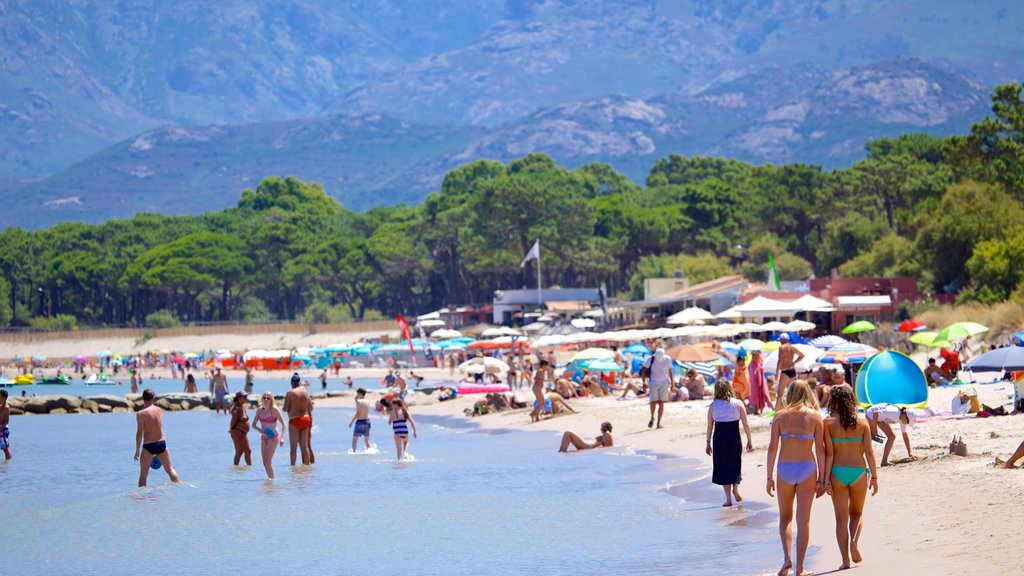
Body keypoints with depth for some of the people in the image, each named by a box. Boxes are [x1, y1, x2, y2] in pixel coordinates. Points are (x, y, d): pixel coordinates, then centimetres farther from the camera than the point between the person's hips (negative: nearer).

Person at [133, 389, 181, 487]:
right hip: (161, 443, 4)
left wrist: (137, 450, -7)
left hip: (148, 446, -4)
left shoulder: (141, 413, -11)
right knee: (170, 470, 15)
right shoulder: (159, 410, 4)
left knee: (143, 475, 6)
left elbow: (139, 433, -13)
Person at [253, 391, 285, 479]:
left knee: (268, 461, -13)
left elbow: (283, 423, -9)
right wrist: (260, 430, -12)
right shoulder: (259, 410, 6)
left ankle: (272, 479, -7)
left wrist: (282, 437, -19)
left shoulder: (274, 409, -9)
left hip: (273, 436, -6)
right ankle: (269, 479, 18)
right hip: (263, 437, 6)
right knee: (265, 462, 7)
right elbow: (253, 425, 10)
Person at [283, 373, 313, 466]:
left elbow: (285, 409, -9)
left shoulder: (290, 393, -9)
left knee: (293, 447, -2)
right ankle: (307, 464, 13)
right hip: (306, 419, 5)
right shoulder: (305, 392, 4)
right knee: (305, 446, 12)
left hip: (294, 420, -5)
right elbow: (311, 408, 8)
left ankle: (293, 465, -7)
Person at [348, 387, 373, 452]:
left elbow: (357, 413, -17)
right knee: (367, 439, 15)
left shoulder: (359, 401, -12)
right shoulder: (367, 402, 6)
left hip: (360, 421, -6)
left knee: (354, 439, 3)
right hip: (367, 421, 6)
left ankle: (353, 451, -3)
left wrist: (351, 422, -11)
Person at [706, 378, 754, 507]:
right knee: (735, 465, 19)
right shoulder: (738, 403, -3)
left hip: (719, 440, 0)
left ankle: (728, 498, 7)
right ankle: (736, 487, -5)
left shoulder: (713, 406, -2)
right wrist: (749, 441, 7)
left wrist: (708, 443, 10)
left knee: (722, 467, 11)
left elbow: (710, 427, 1)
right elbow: (746, 425, -3)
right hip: (734, 439, 0)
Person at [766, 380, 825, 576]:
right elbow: (820, 449, -3)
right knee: (804, 520, 6)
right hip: (807, 469, -1)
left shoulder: (780, 415, 2)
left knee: (785, 516, 18)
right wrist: (821, 479, 2)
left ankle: (787, 557, -1)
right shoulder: (815, 416, -1)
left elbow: (772, 447, -2)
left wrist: (769, 477, 4)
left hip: (785, 469, 1)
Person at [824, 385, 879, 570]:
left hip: (837, 472, -1)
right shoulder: (862, 423, 0)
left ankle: (846, 560, 4)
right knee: (856, 513, 21)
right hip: (859, 471, 1)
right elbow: (869, 452, -1)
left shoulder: (829, 423, -5)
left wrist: (826, 479, -6)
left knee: (841, 518, 7)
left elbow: (829, 453, -8)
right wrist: (874, 476, 5)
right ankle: (854, 542, -6)